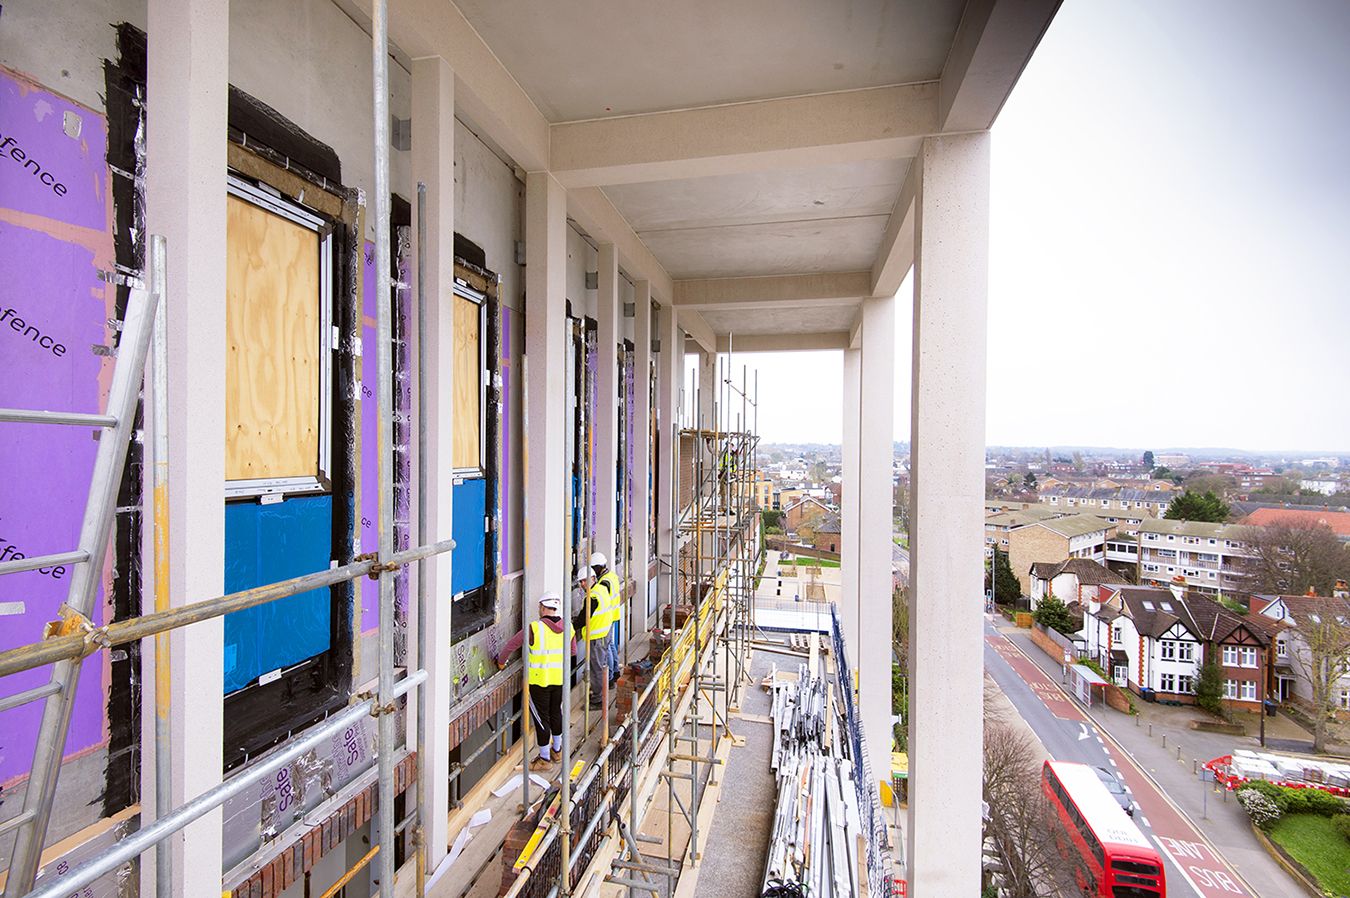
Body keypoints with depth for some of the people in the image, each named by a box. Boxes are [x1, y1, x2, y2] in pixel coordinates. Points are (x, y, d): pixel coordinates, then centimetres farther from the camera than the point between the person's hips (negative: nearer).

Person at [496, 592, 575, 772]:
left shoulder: (534, 628, -19)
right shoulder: (568, 628, -6)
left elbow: (510, 645, -7)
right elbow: (573, 651, 9)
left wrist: (501, 661, 11)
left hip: (538, 681, -5)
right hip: (560, 679, 5)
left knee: (541, 717, 10)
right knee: (556, 713, 22)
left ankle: (545, 759, 22)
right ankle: (557, 749, 40)